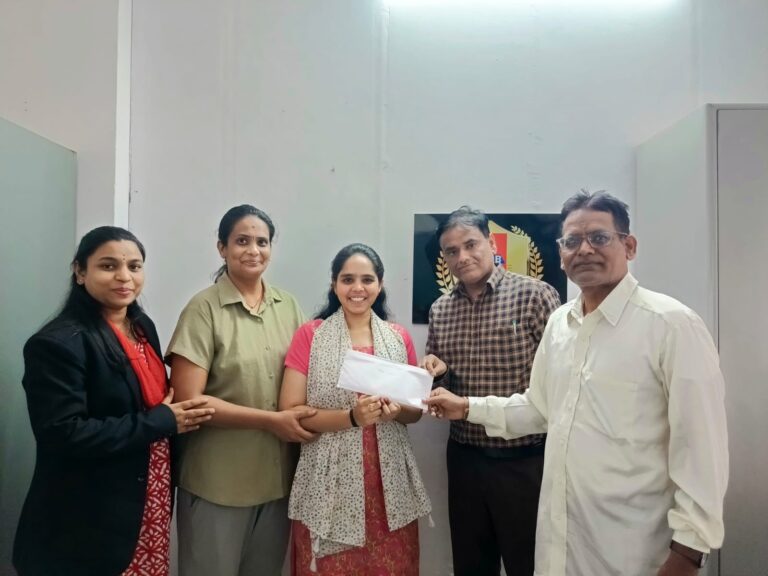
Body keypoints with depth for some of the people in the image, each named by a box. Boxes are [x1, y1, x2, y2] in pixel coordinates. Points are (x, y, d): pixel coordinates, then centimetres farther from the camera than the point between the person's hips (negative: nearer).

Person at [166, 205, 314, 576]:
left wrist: (303, 420, -10)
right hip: (217, 484, -4)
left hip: (278, 479, 5)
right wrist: (271, 420, -17)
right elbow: (187, 400, -15)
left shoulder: (288, 306, 3)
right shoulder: (204, 308, -11)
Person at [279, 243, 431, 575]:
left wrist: (396, 410, -11)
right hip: (330, 485, -2)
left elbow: (416, 410, 12)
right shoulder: (310, 336, -4)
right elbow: (290, 412, -7)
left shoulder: (399, 338, 5)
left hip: (390, 484, 3)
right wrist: (351, 417, -20)